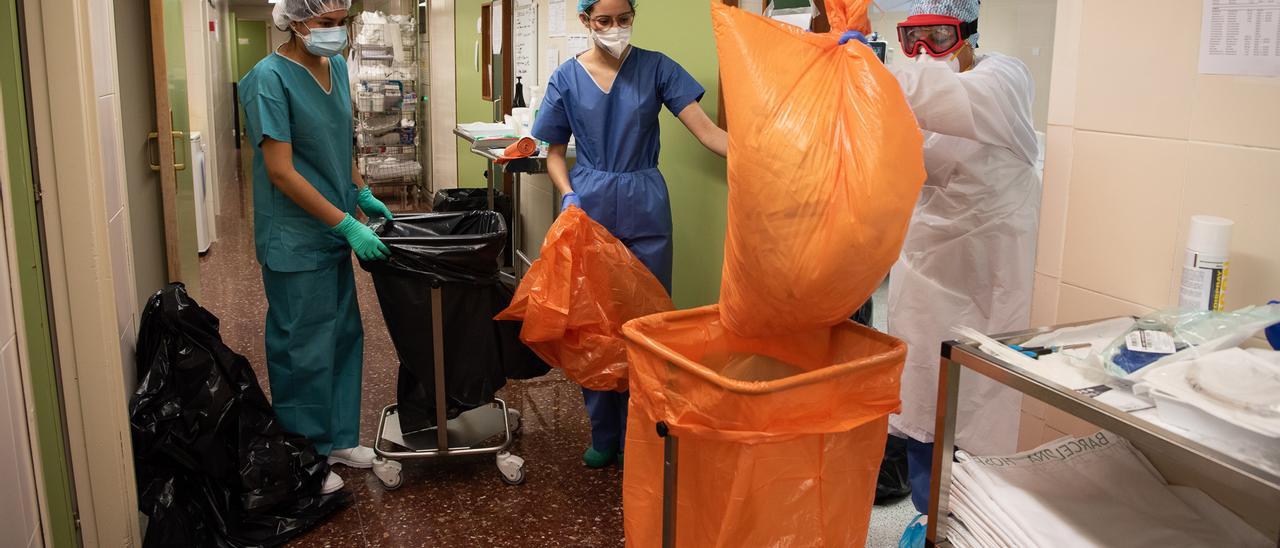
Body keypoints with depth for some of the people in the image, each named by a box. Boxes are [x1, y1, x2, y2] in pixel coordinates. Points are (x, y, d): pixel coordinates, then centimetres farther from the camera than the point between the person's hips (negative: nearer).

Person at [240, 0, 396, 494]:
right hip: (296, 240, -8)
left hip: (334, 231, 8)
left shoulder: (336, 66, 5)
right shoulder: (270, 78, -17)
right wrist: (346, 224, -22)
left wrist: (362, 194, 9)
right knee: (305, 350, 4)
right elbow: (281, 171, -20)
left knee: (344, 336, 16)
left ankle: (338, 437, 32)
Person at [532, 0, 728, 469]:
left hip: (645, 210, -1)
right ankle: (604, 434, 22)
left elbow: (706, 130, -10)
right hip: (589, 211, 1)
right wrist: (569, 197, -10)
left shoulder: (655, 68, -1)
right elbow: (555, 154, 8)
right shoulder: (567, 78, 2)